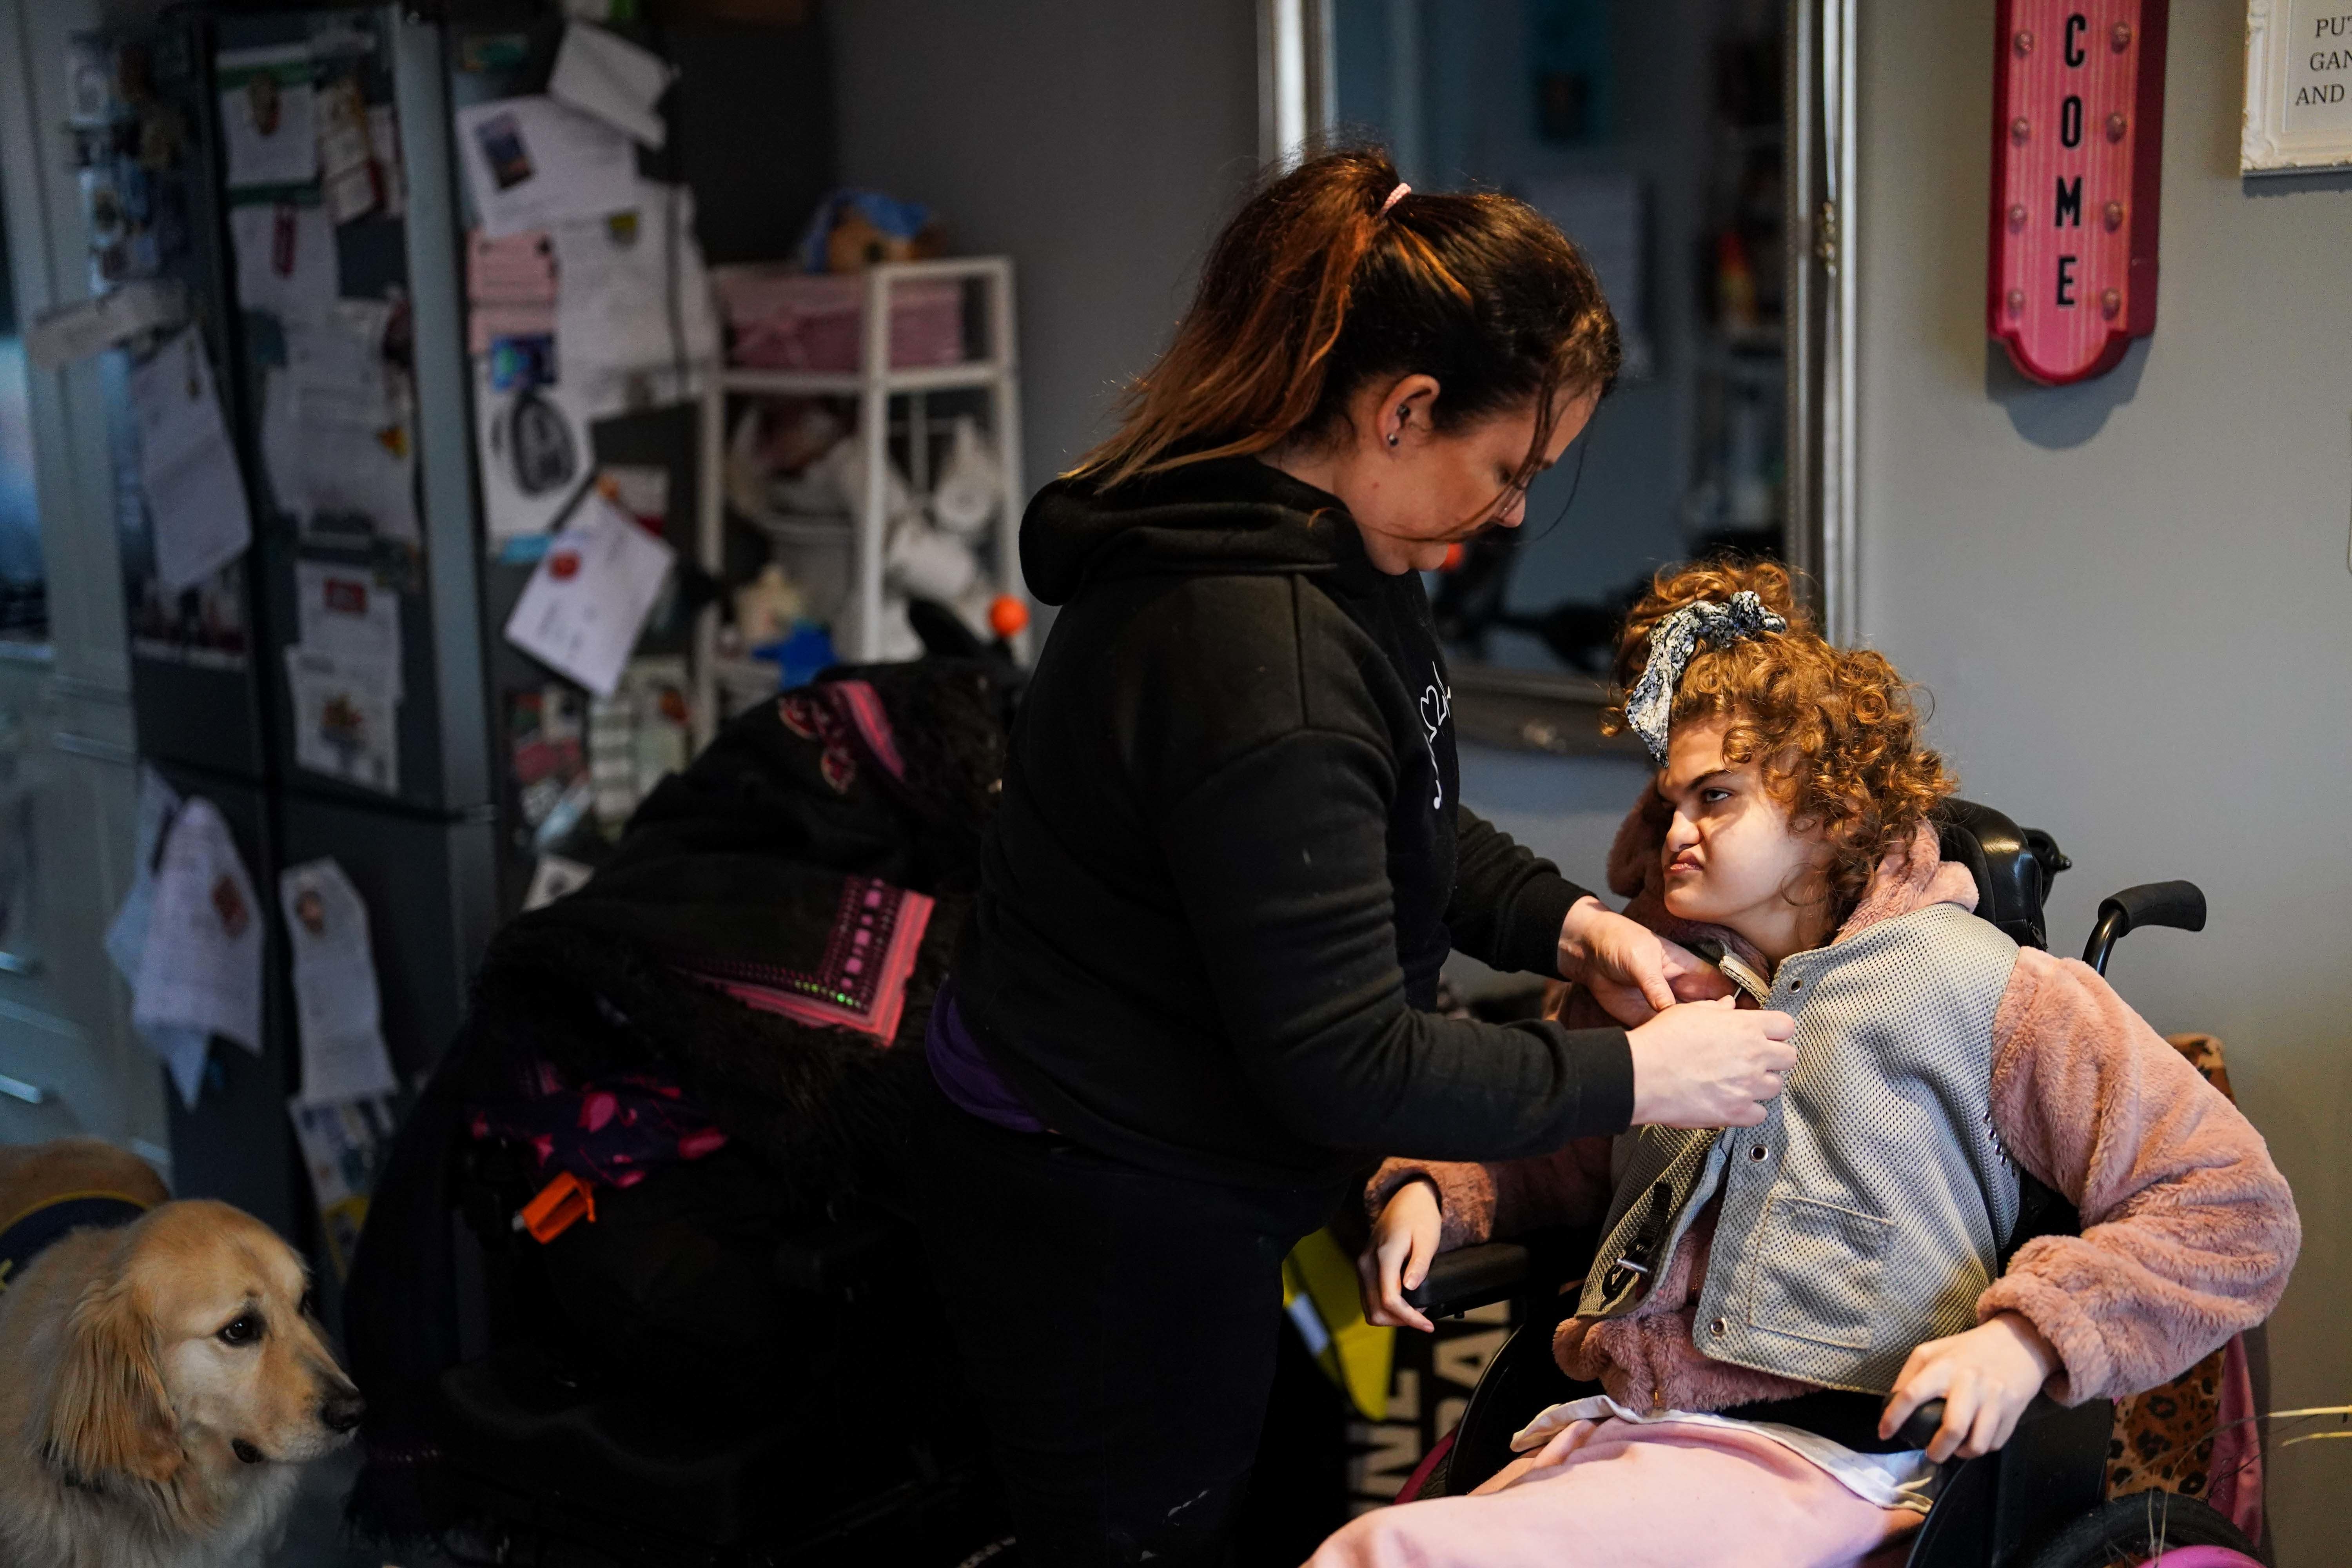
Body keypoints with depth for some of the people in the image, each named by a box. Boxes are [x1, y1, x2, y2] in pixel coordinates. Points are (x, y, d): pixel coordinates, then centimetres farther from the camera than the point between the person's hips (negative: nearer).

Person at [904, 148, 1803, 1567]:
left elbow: (1398, 822, 17)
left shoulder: (1315, 547, 1)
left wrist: (1570, 923, 2)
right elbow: (1344, 1065, -29)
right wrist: (1635, 1076, -19)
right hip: (1102, 1224, -10)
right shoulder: (1260, 652, -32)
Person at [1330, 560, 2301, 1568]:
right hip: (1605, 1435, 6)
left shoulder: (1976, 985, 3)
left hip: (1816, 1465, -5)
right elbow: (1559, 1164, 33)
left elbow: (2236, 1207, 1)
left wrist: (2030, 1337, -13)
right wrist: (1430, 1191, 12)